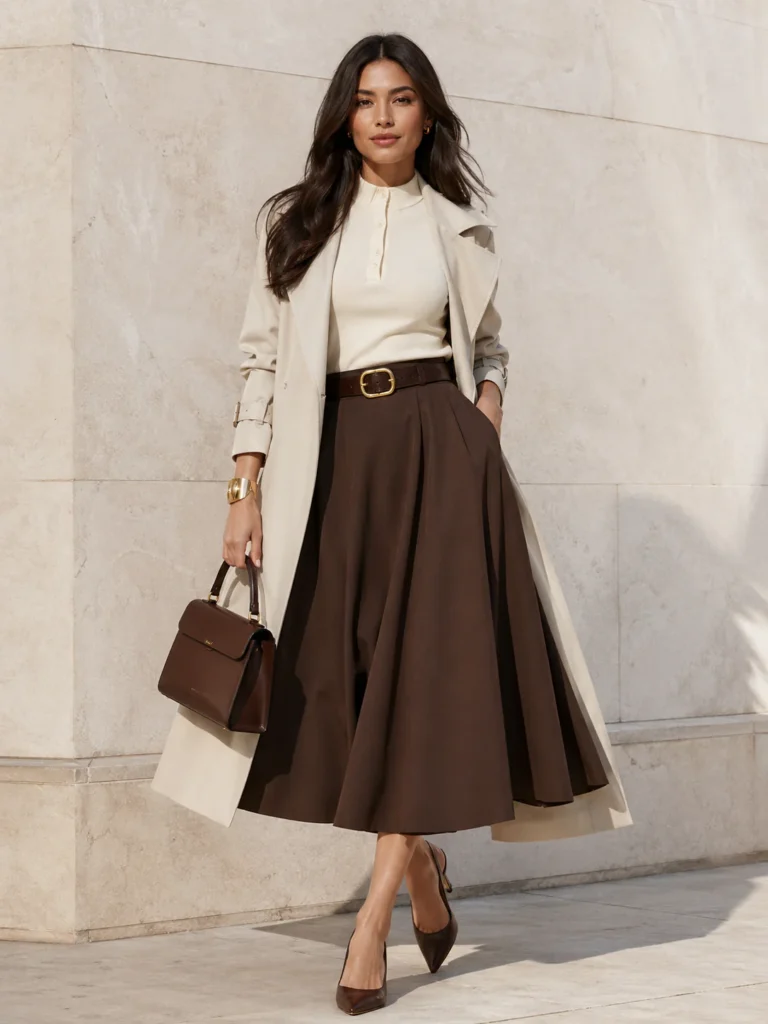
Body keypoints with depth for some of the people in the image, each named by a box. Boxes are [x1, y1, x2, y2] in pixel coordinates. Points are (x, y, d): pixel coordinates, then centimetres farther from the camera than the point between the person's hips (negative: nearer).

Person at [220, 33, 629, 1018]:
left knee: (429, 663, -9)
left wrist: (487, 444, 1)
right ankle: (423, 871, 25)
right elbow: (263, 356, 6)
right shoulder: (296, 222, 8)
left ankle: (373, 917, -7)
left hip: (441, 452, -1)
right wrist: (246, 489, -1)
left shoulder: (458, 227, 11)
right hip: (336, 455, 1)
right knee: (352, 671, 3)